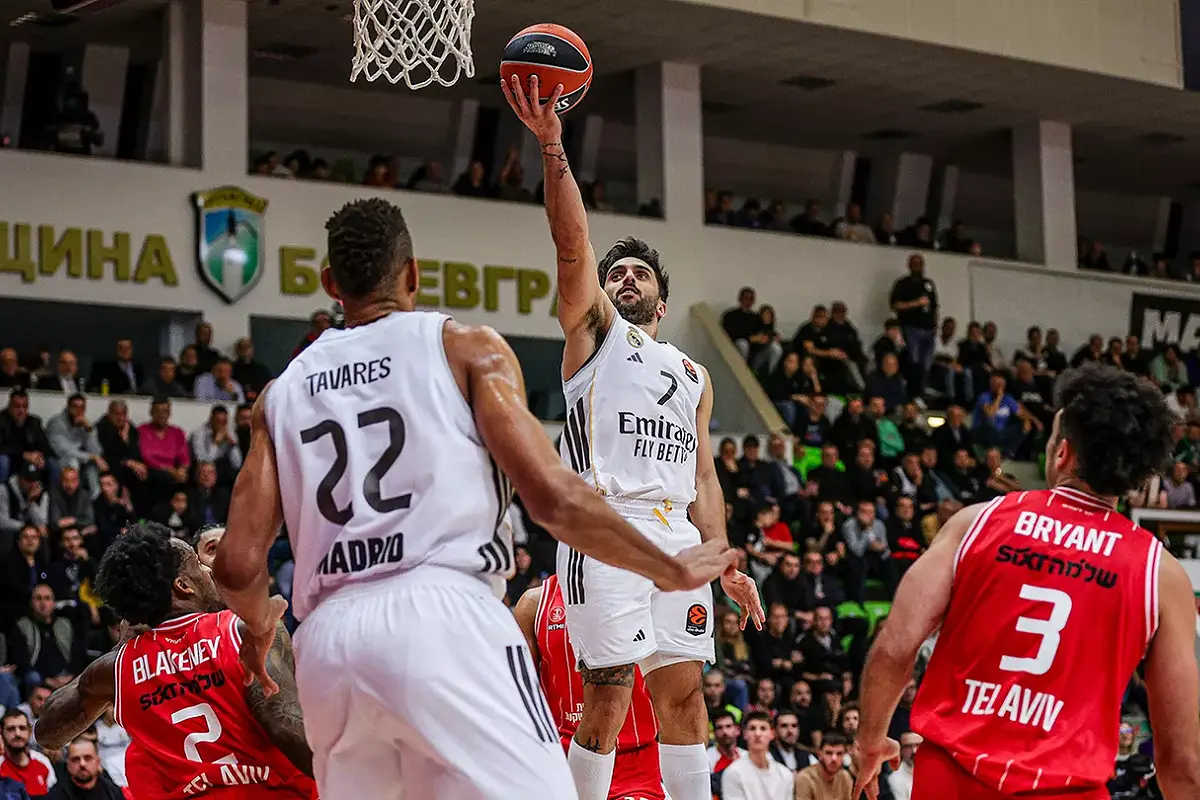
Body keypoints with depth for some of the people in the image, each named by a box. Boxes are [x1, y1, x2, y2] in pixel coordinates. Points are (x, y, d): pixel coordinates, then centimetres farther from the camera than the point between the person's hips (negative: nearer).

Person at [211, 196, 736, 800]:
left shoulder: (282, 392, 19)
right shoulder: (465, 348, 8)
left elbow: (238, 564, 12)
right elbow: (554, 499, -2)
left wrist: (259, 625, 35)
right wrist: (673, 571, 10)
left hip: (328, 642, 5)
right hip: (442, 618, -5)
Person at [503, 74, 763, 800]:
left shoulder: (693, 376, 26)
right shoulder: (594, 329, 13)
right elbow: (572, 242, -2)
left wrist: (726, 561, 10)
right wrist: (553, 146, -15)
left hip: (677, 535, 5)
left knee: (684, 691, 4)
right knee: (609, 693, -10)